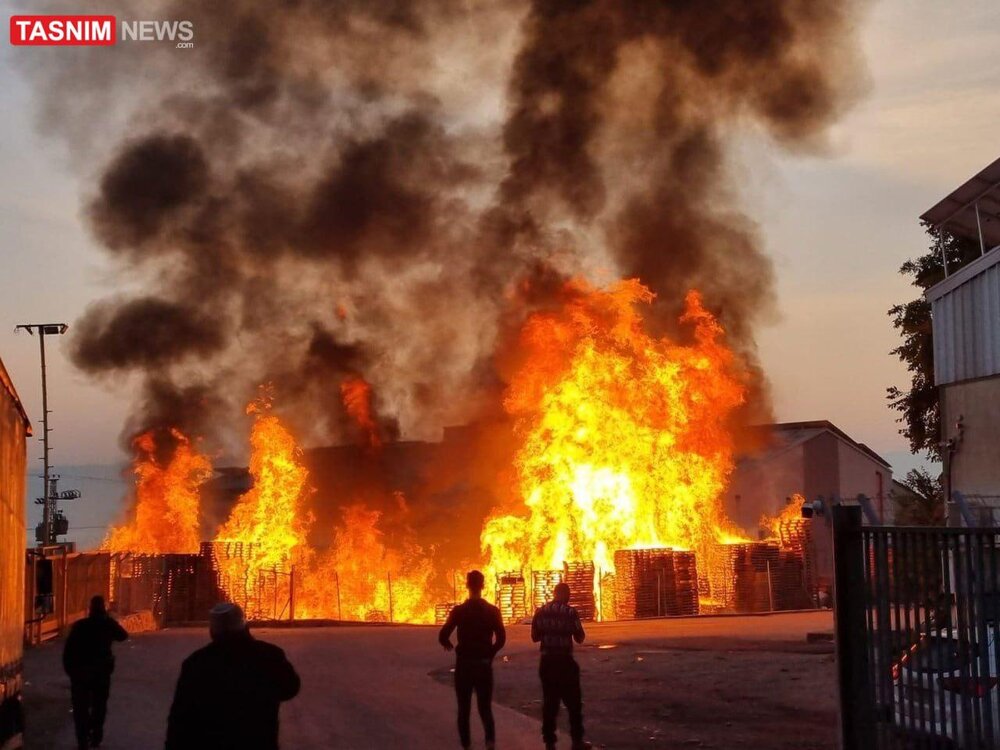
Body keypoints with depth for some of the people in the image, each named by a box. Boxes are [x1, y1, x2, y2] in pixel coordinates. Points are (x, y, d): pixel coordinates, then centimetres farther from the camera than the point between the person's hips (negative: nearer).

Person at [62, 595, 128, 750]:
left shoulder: (79, 626, -9)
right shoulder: (108, 624, -5)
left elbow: (68, 650, -10)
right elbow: (123, 636, 14)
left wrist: (69, 668, -1)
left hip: (80, 671, -2)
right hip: (102, 671, 2)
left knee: (81, 708, 5)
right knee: (99, 705, 17)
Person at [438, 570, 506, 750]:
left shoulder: (458, 611, -6)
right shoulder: (492, 611, -3)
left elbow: (443, 637, -9)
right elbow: (501, 639, -7)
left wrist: (450, 645, 13)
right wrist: (490, 653, 10)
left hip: (464, 664, -1)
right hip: (484, 664, 1)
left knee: (464, 708, 12)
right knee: (485, 707, 8)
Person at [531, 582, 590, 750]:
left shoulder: (540, 612, 2)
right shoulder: (570, 612, -10)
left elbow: (535, 637, 8)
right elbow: (580, 638, -5)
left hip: (547, 661, 4)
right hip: (565, 661, -4)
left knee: (549, 702, 10)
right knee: (573, 702, 8)